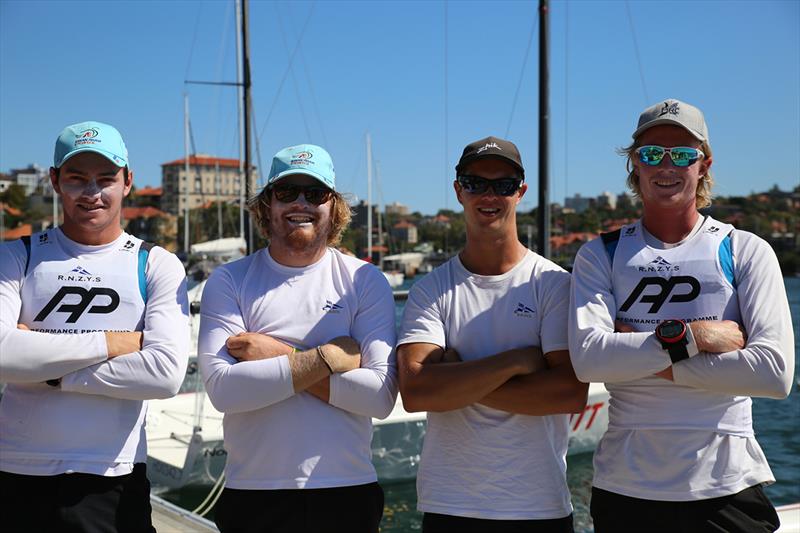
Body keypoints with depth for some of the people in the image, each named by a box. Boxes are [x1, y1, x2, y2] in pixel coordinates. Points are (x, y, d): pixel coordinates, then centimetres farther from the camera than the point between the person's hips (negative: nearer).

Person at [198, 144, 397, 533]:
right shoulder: (228, 281, 0)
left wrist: (279, 356, -14)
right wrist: (327, 357, -15)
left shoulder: (365, 281, 0)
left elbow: (382, 396, -11)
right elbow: (222, 389, -14)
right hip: (252, 494, 0)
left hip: (348, 491, 0)